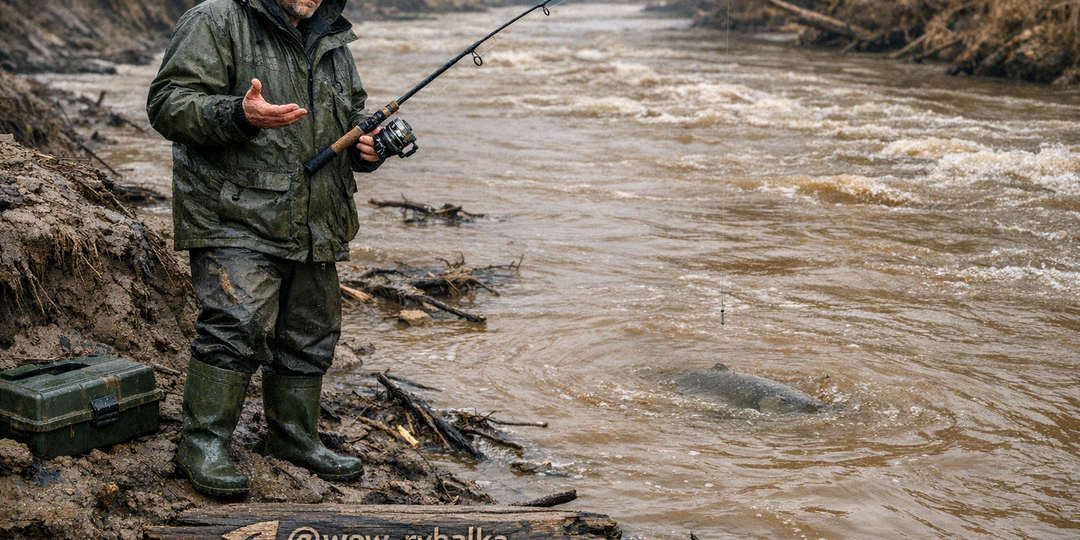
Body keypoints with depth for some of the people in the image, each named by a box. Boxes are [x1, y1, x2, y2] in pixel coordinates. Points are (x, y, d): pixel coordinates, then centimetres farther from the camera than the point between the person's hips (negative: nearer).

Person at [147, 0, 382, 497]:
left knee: (310, 334, 12)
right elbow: (168, 102, -13)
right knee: (239, 324, -16)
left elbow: (353, 116, 30)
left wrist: (368, 146, 6)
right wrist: (239, 115, -30)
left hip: (315, 226, 7)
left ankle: (294, 435, 29)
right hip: (235, 216, -7)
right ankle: (203, 444, -2)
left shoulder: (332, 42, 18)